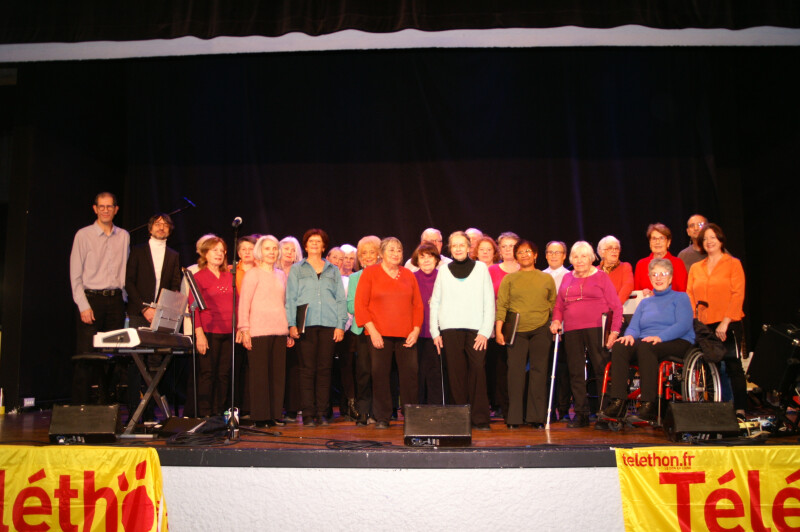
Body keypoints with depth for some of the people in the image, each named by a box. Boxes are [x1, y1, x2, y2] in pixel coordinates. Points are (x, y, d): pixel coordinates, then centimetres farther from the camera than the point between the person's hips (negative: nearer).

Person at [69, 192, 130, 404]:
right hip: (91, 299, -3)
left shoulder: (124, 236, 12)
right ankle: (79, 406, 2)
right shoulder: (83, 235, 1)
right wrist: (83, 306, -9)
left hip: (115, 300, 3)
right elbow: (75, 275, -1)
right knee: (86, 355, -6)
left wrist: (123, 298, 3)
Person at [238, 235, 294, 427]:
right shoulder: (253, 274, 1)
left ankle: (275, 414, 13)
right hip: (259, 331, -5)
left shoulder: (281, 275, 17)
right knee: (259, 373, -2)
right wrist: (245, 330, -11)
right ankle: (260, 416, 5)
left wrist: (289, 331, 17)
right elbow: (244, 304, -3)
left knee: (278, 373, 5)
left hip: (279, 331, 5)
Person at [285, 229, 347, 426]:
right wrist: (292, 324, -5)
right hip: (306, 325, -1)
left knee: (325, 369, 1)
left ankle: (322, 413, 7)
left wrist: (340, 325, 1)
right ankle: (308, 414, 2)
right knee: (307, 369, -3)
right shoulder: (296, 270, 13)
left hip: (329, 325, 1)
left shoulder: (333, 271, 17)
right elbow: (290, 299, 7)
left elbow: (341, 299, 12)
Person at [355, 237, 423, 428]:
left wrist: (416, 330, 1)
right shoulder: (369, 273, 6)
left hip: (406, 335, 3)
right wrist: (372, 330, -8)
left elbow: (418, 305, 14)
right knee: (380, 375, -2)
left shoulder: (408, 275, 15)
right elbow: (360, 304, 0)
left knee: (410, 374, -2)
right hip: (379, 334, -2)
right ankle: (382, 418, 9)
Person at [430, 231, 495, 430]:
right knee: (456, 373, -1)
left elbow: (489, 302, 5)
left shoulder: (481, 268, 9)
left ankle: (480, 418, -4)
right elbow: (435, 303, 12)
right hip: (450, 329, 1)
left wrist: (485, 331, -5)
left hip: (475, 329, -1)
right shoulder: (444, 271, 13)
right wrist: (435, 332, 4)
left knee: (478, 371, -10)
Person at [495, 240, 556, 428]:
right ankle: (513, 417, 3)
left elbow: (554, 305, 18)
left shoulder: (547, 279, 13)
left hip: (541, 330, 1)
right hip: (516, 331, -1)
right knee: (515, 370, -3)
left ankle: (537, 416, 3)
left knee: (539, 370, -2)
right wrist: (498, 330, -3)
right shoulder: (509, 279, 9)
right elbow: (501, 305, 4)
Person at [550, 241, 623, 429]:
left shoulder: (600, 277, 6)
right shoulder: (567, 278, 18)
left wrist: (614, 331, -7)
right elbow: (559, 305, 19)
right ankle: (581, 414, 12)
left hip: (595, 328, -4)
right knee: (575, 372, 4)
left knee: (601, 369, -6)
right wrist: (556, 320, 1)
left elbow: (616, 307, 3)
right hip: (571, 331, 4)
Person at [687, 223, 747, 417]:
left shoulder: (733, 264, 2)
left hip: (728, 326, -4)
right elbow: (690, 297, 11)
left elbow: (738, 295, -6)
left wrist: (725, 322, -14)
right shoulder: (695, 268, 14)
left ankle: (740, 408, 3)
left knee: (733, 367, -3)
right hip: (704, 327, 4)